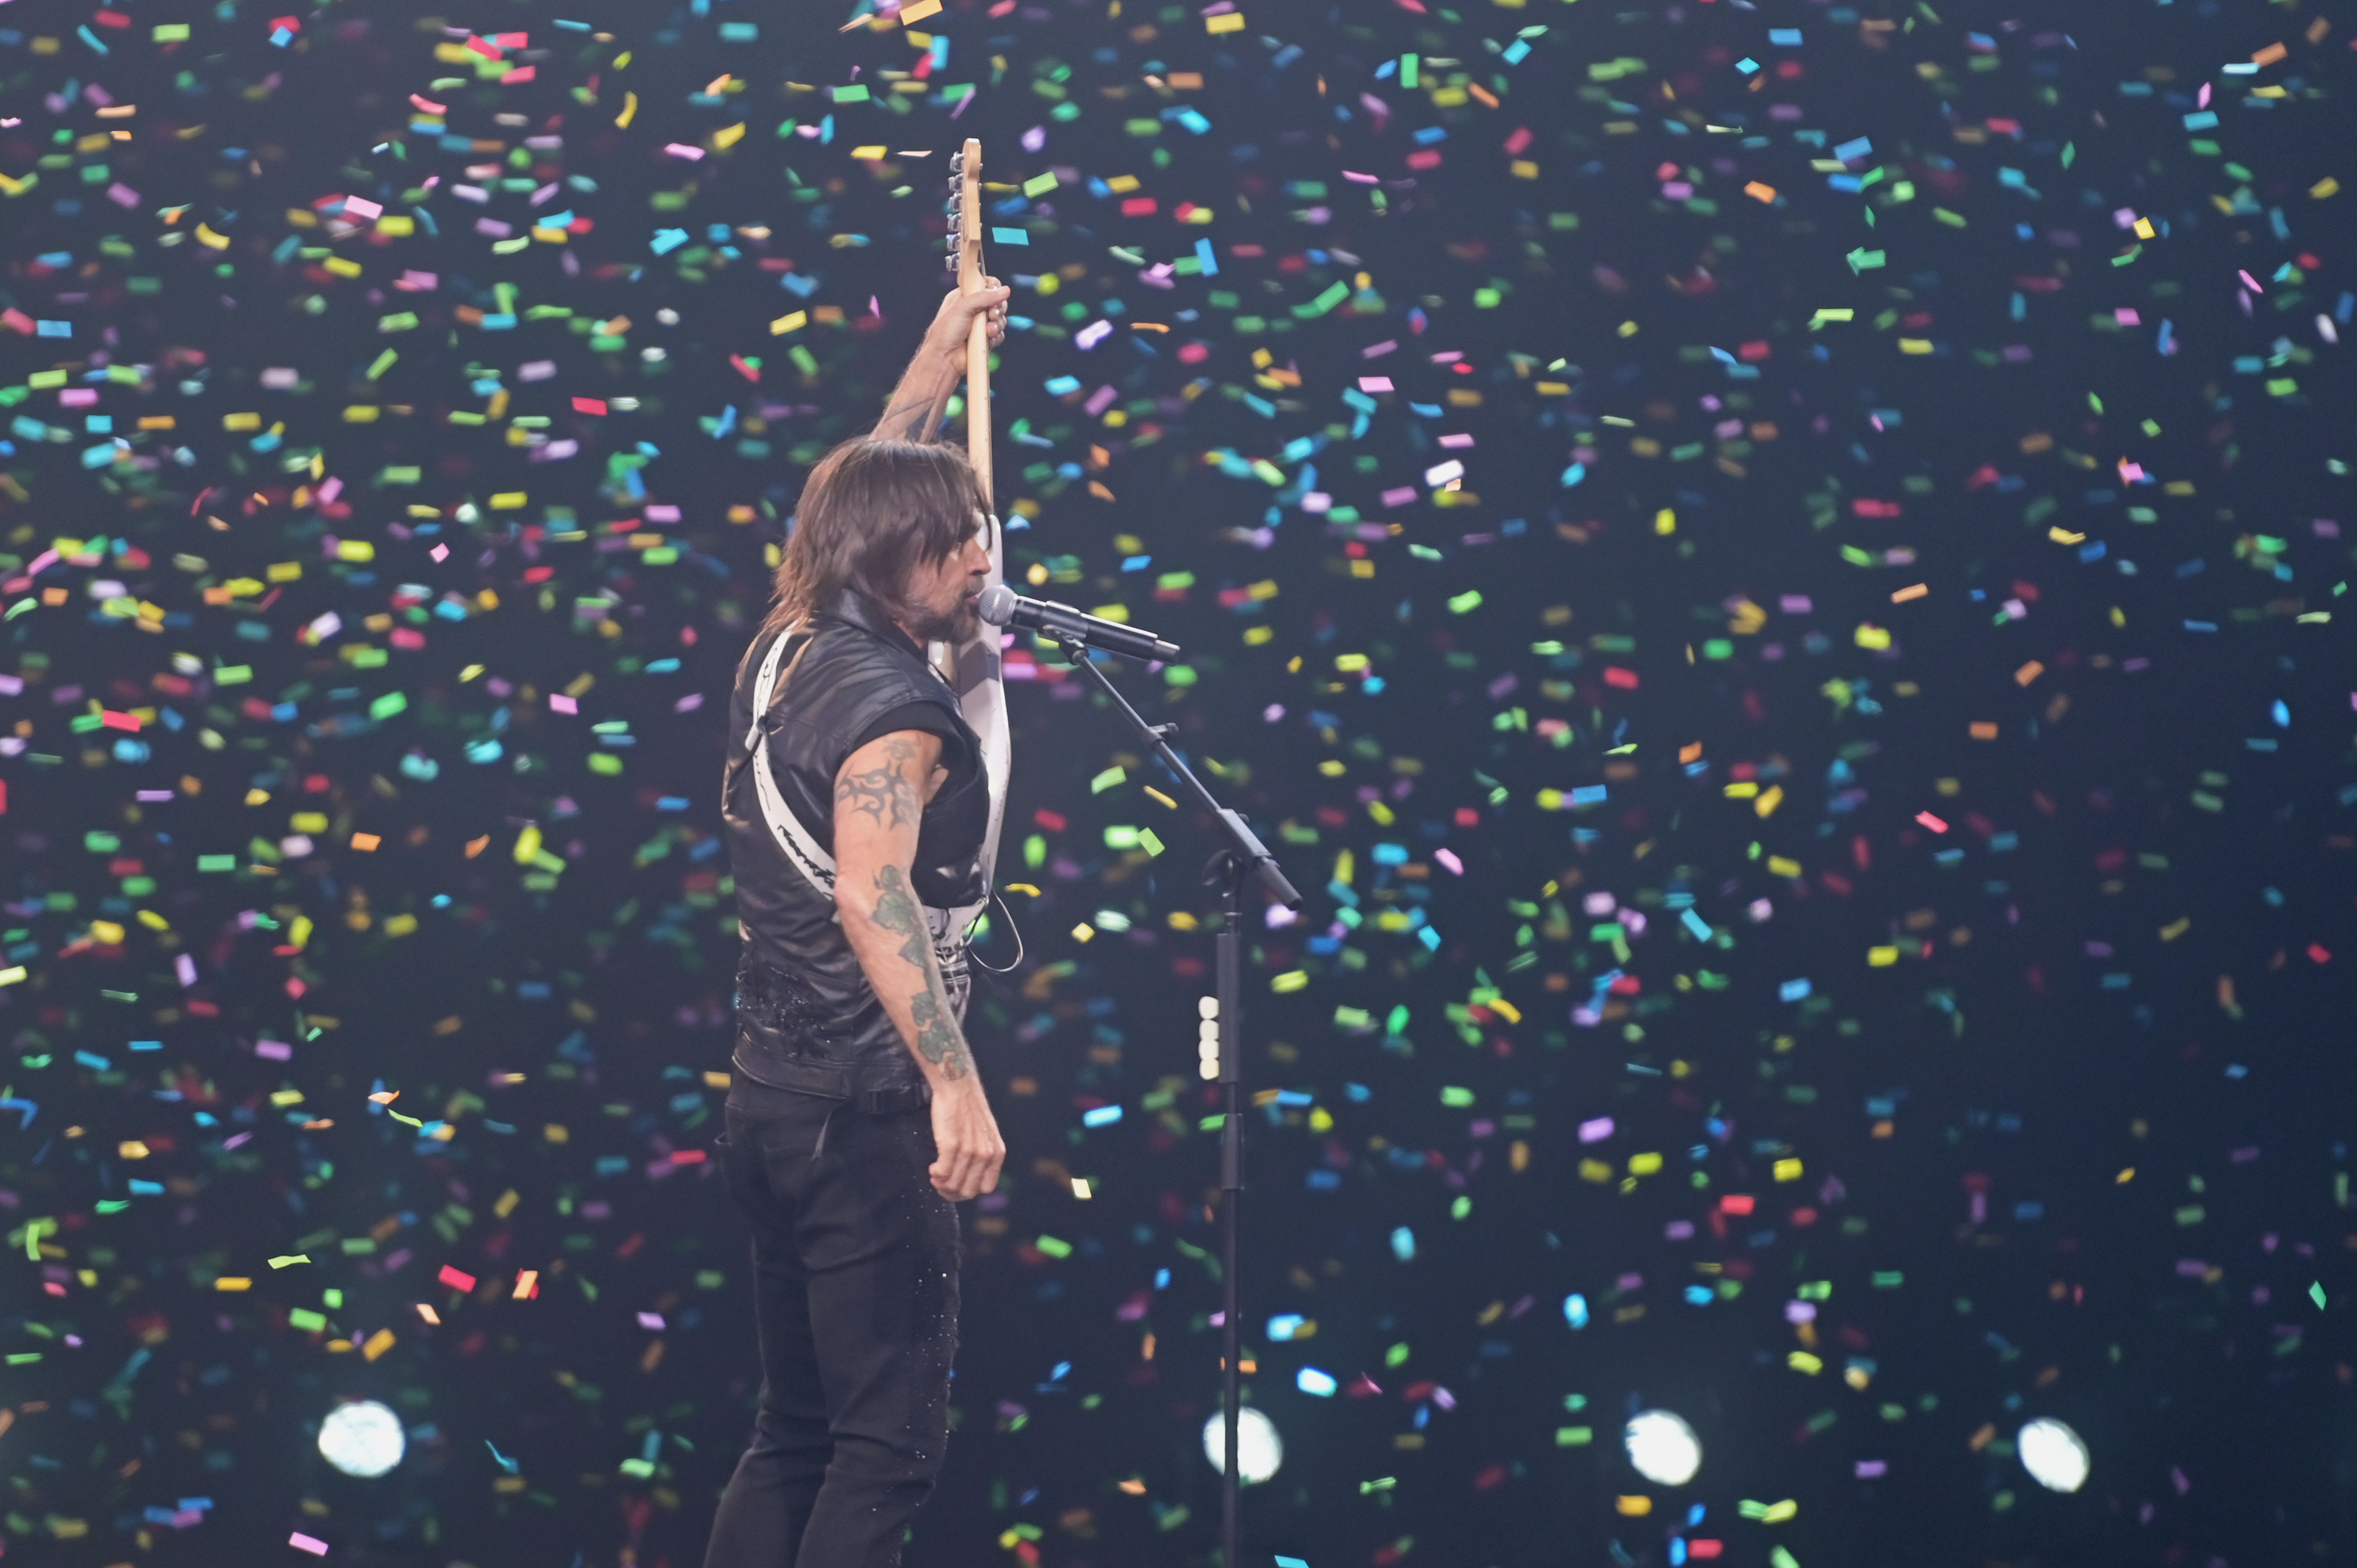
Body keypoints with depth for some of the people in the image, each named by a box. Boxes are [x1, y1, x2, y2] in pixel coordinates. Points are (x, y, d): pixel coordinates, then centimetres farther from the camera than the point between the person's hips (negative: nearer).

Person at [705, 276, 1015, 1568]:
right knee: (889, 1445, -6)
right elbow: (873, 898, -29)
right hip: (864, 1113, -9)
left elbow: (867, 488, 27)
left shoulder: (788, 651, 10)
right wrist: (955, 1082, -34)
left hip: (773, 1096, 9)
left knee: (795, 1432, 15)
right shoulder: (895, 702, -16)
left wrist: (941, 356, 31)